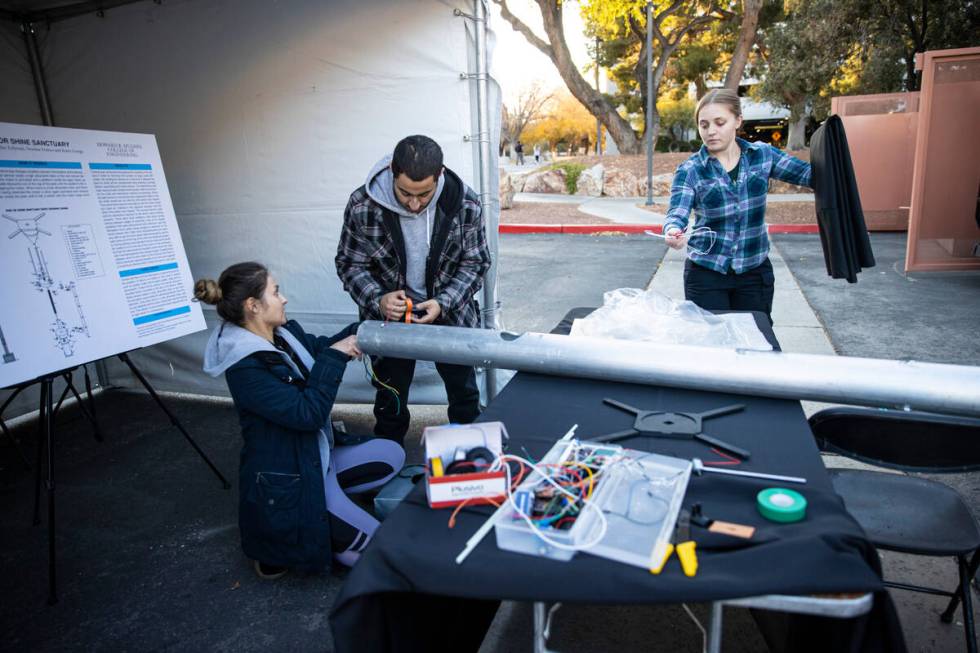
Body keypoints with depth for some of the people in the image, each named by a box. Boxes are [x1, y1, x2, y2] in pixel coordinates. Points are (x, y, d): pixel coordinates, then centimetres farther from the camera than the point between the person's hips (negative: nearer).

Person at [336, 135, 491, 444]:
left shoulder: (465, 203, -20)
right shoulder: (363, 206, -22)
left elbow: (476, 262, -9)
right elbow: (349, 264, -8)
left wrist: (443, 302, -24)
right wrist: (377, 300, -27)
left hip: (451, 313, 1)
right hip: (389, 317, -1)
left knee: (465, 394, 19)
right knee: (390, 400, 16)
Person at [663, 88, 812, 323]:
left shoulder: (762, 154, 2)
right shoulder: (689, 170, -7)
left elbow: (808, 173, 2)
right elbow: (677, 213, -18)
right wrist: (673, 231, -40)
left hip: (755, 271, 3)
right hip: (706, 273, -2)